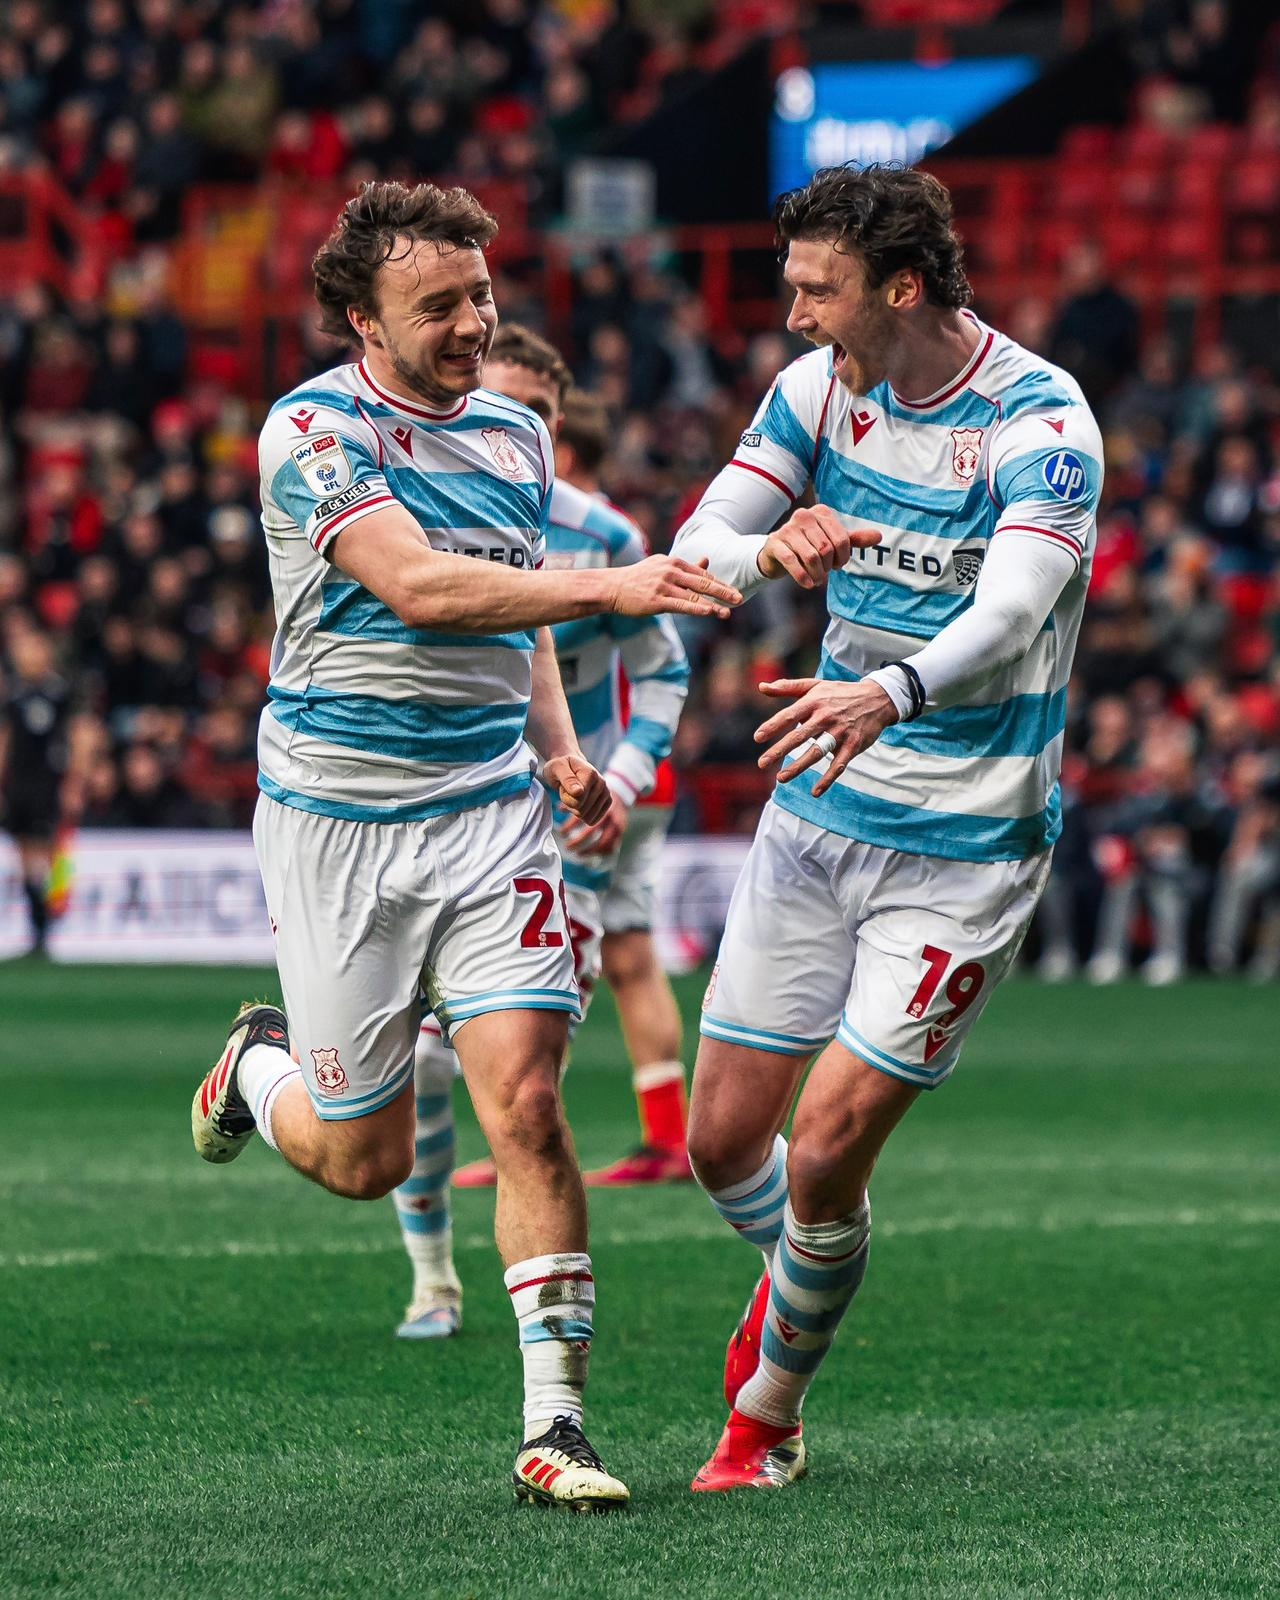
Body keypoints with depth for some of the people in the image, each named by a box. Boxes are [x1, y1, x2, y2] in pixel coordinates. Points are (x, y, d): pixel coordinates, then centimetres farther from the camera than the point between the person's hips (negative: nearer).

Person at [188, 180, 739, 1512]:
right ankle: (260, 1065, 40)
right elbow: (416, 585, -26)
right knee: (364, 1160, 5)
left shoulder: (517, 433, 9)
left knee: (526, 1108, -12)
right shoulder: (314, 431, -12)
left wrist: (556, 744, 8)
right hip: (334, 821, -4)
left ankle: (553, 1425, -8)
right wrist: (607, 588, -36)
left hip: (487, 812, 4)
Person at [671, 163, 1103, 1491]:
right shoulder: (818, 387, 0)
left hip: (966, 846, -6)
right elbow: (694, 550, -3)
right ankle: (793, 1279, 43)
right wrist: (773, 551, -27)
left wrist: (889, 695, -53)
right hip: (817, 822, 6)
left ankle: (768, 1409, 15)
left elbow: (1010, 616, -33)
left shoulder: (1040, 422, -19)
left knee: (825, 1157, -10)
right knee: (723, 1141, 8)